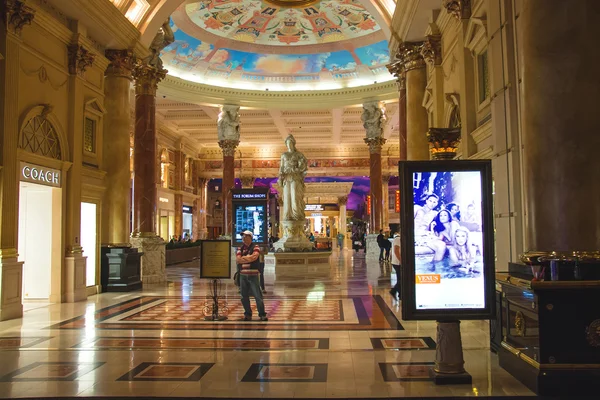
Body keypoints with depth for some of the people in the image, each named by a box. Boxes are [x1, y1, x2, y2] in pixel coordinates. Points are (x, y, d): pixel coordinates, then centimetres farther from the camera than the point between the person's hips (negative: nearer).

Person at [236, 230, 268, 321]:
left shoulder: (255, 247, 0)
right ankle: (248, 314, 20)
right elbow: (237, 260, -2)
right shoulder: (240, 248, 12)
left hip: (253, 275, -4)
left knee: (257, 296, -5)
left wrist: (243, 257, -7)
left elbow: (254, 257, -18)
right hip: (242, 275, 5)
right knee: (244, 296, 8)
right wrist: (249, 258, -10)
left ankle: (262, 315, 4)